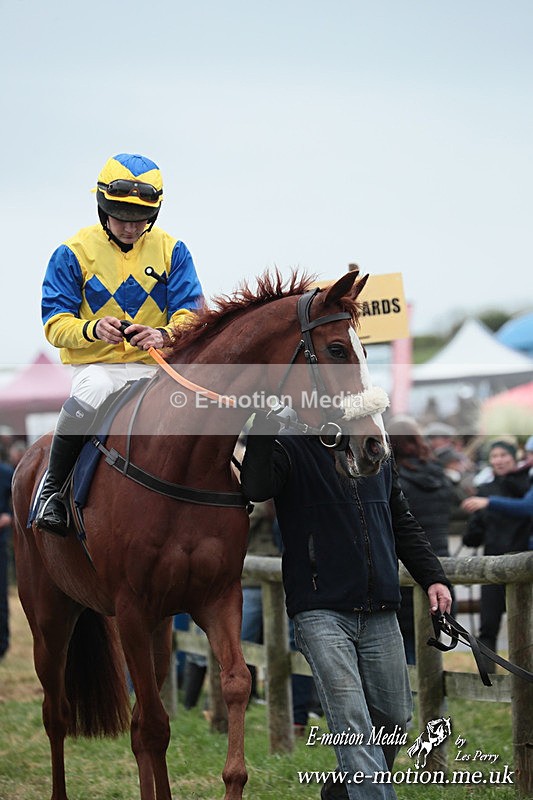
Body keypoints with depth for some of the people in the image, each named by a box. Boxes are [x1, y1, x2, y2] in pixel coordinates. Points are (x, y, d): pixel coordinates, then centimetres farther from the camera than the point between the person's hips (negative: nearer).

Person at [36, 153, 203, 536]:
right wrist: (93, 329, -26)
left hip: (154, 365, 2)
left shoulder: (172, 252, 7)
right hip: (95, 364, -2)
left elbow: (189, 314, 0)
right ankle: (53, 486, -14)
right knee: (90, 395, -38)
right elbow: (55, 324, -3)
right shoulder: (74, 253, 1)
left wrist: (166, 335, -25)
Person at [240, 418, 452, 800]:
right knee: (352, 722, -13)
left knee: (395, 717, 11)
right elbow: (256, 488, -24)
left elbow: (404, 525, 22)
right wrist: (264, 424, -32)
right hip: (321, 614, -5)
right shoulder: (290, 450, -2)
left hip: (380, 614, 6)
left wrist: (433, 578, 12)